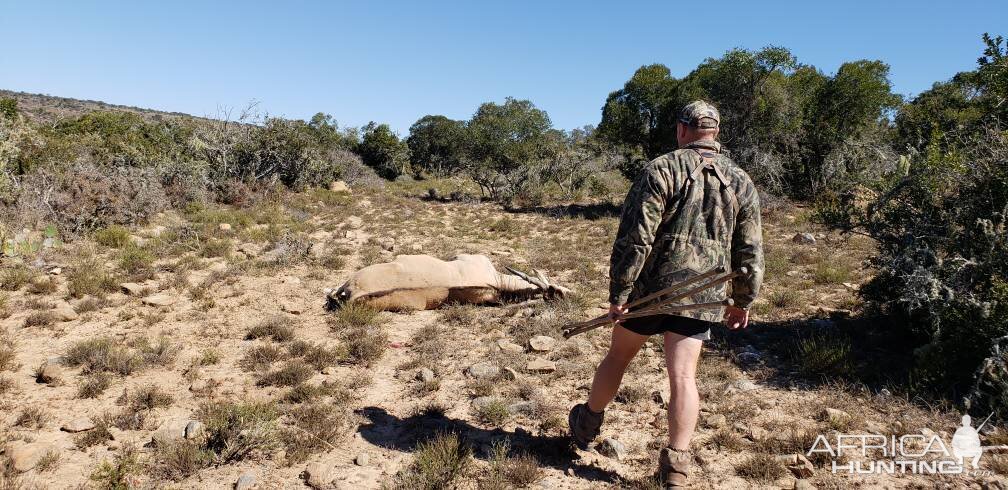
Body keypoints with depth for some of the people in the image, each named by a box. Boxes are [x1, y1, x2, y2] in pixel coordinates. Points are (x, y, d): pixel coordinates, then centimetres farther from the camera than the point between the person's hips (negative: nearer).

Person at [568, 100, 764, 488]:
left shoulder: (661, 170, -8)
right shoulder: (741, 182, 6)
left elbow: (634, 238, -14)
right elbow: (750, 252, 9)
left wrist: (618, 293, -10)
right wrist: (743, 301, 19)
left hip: (651, 287, -2)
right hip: (702, 296, 3)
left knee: (618, 356, 15)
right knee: (683, 376, 4)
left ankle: (587, 424, 36)